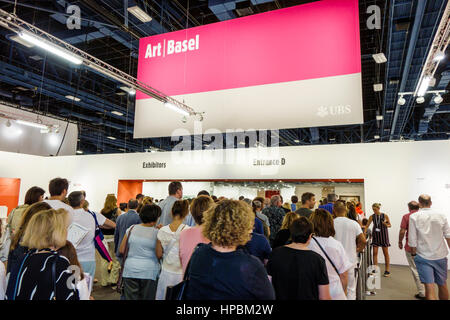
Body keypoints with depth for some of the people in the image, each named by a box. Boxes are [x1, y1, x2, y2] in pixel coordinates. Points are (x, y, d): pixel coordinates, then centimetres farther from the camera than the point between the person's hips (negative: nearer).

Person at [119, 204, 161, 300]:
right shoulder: (157, 233, -8)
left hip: (130, 271, 3)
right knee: (147, 298, 9)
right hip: (149, 272, -3)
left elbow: (121, 250, 6)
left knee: (130, 297, 10)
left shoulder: (131, 229, 2)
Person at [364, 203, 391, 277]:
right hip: (375, 235, 2)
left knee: (386, 253, 6)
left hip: (383, 235, -2)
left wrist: (386, 225, -18)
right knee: (375, 252, -1)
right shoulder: (372, 217, -1)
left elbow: (389, 225, 4)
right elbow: (367, 226, 1)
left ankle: (387, 270, 17)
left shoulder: (385, 215, -7)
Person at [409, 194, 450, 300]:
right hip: (440, 256, 3)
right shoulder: (441, 215, -1)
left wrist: (413, 252, 7)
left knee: (429, 287, -3)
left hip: (423, 256, -3)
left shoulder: (414, 217, -9)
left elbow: (412, 240, -8)